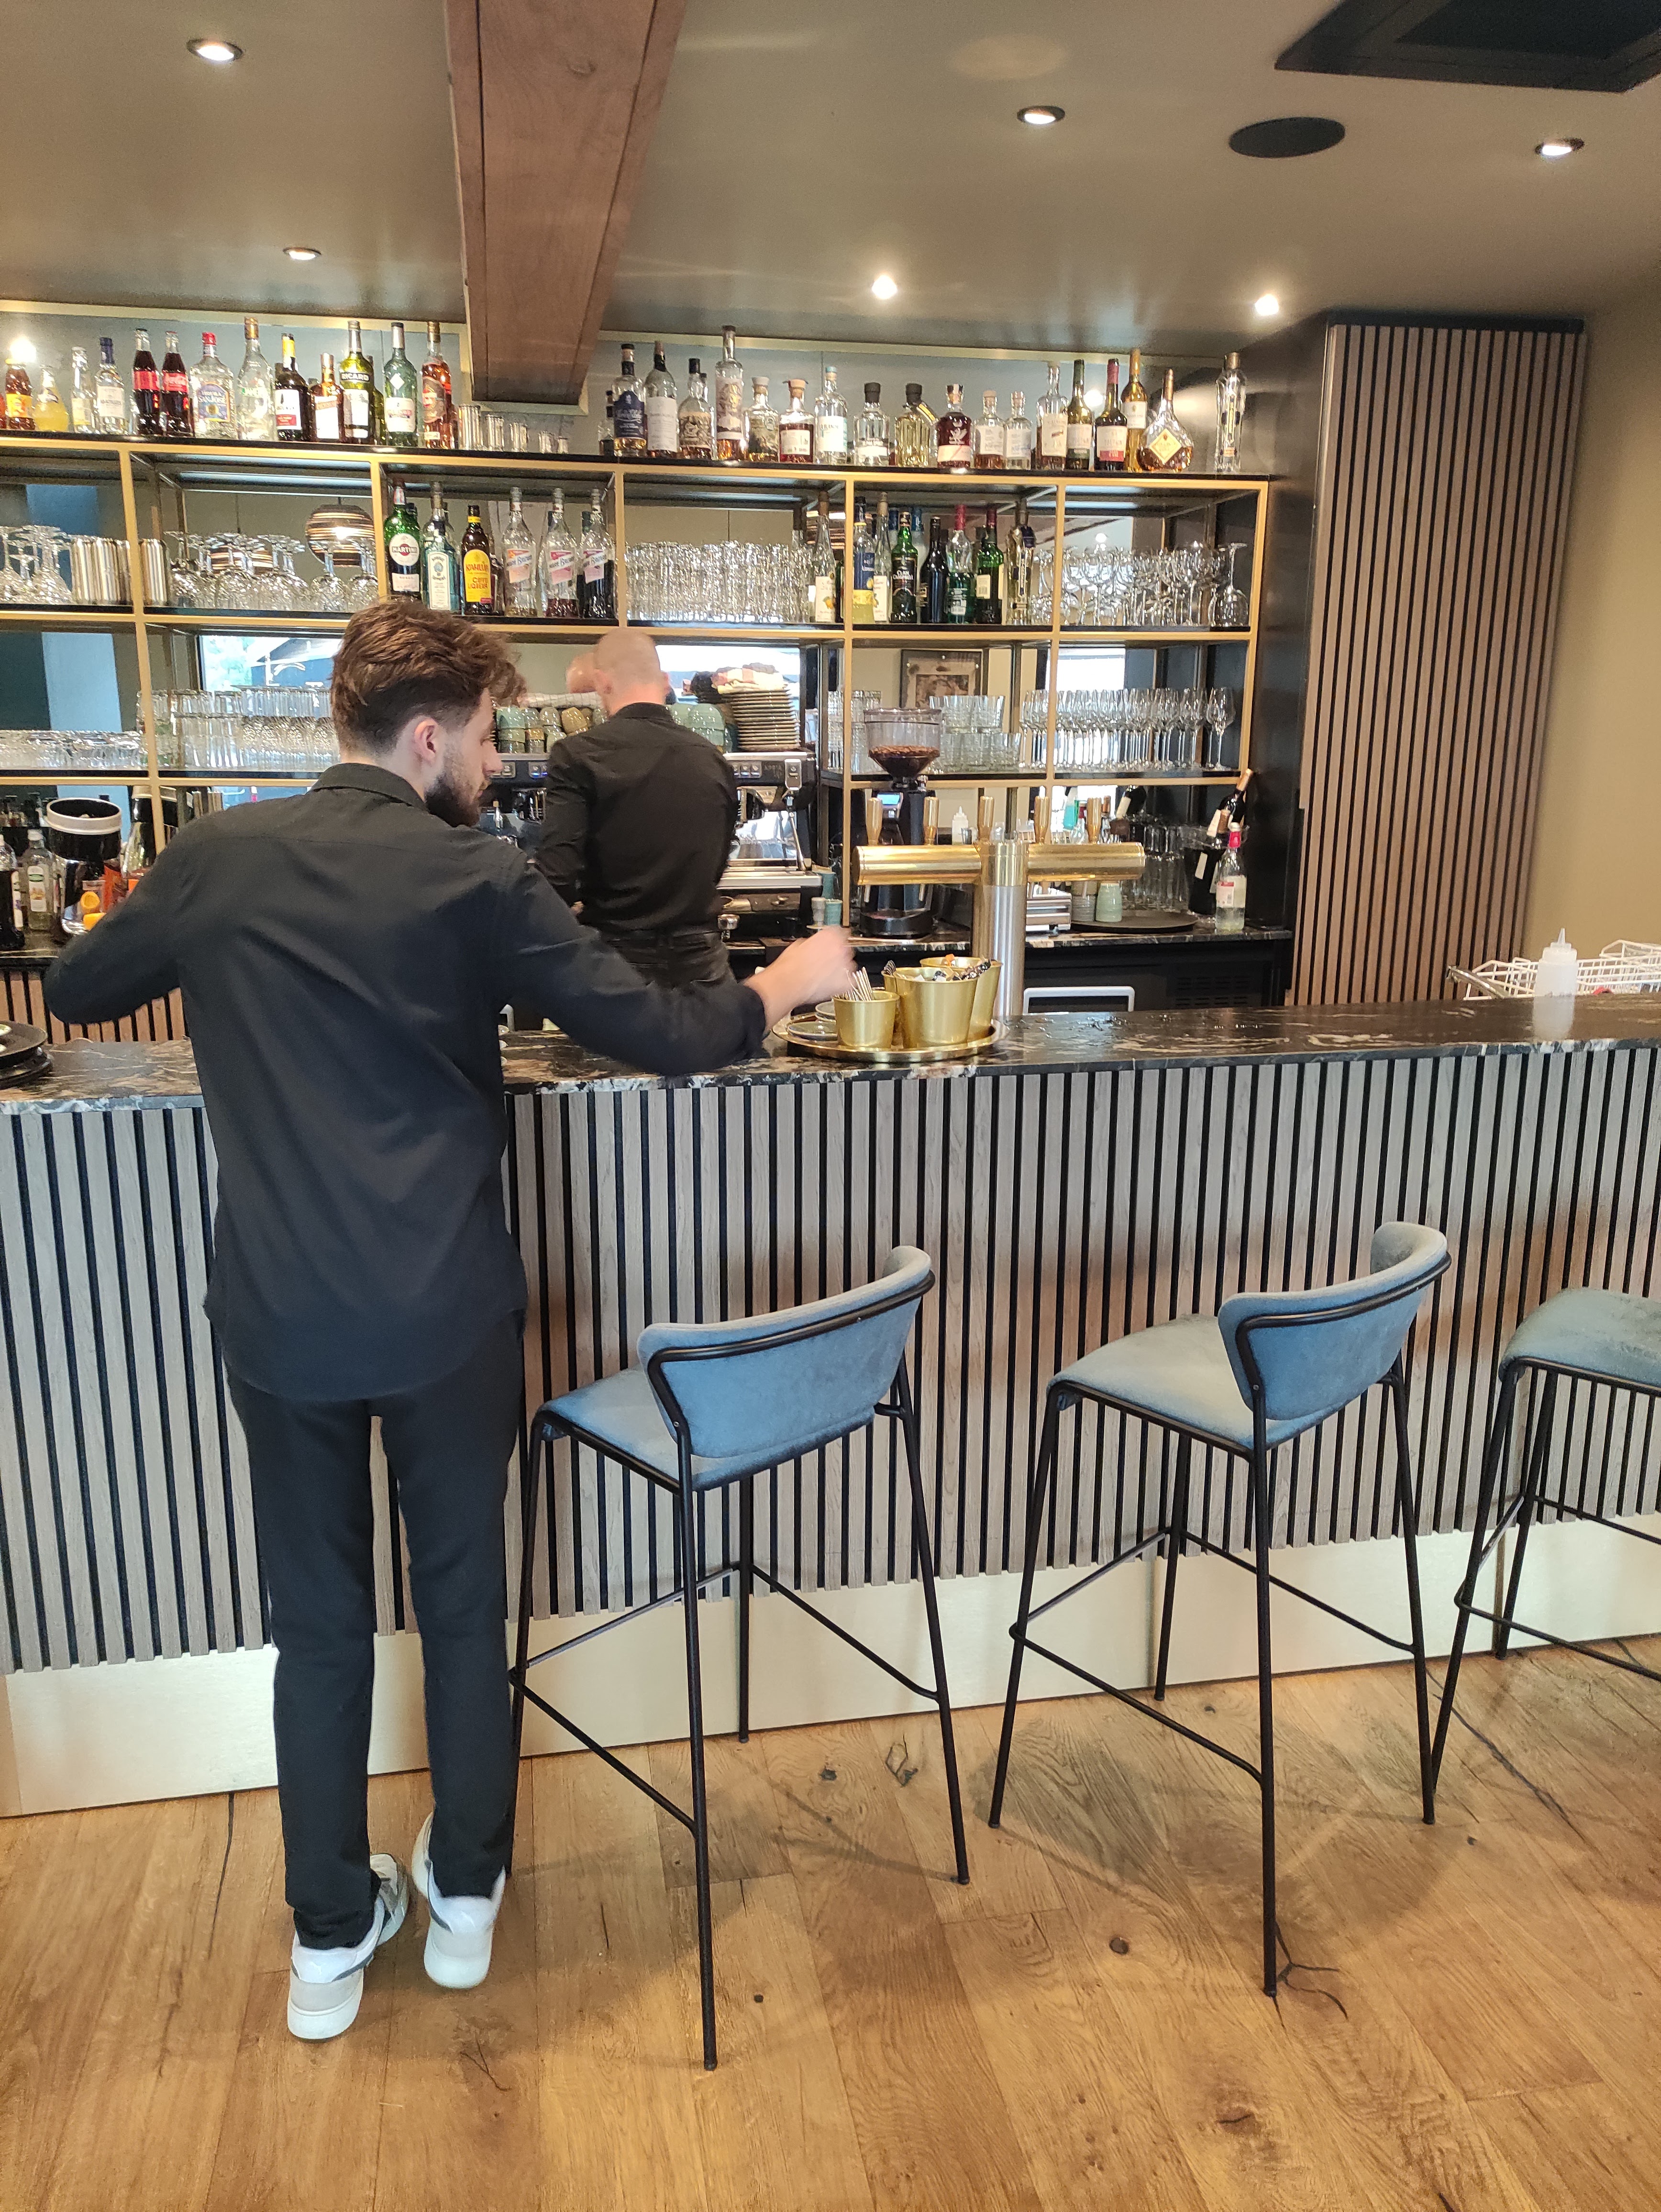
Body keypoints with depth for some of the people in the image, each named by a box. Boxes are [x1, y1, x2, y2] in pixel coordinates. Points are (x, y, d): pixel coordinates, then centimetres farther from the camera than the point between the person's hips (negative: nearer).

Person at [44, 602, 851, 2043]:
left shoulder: (216, 861, -1)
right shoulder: (477, 881, -10)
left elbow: (76, 992, 15)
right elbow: (659, 1037, -10)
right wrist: (783, 989, 7)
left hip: (279, 1319, 3)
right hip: (446, 1315, -2)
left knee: (319, 1624, 17)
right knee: (464, 1603, 17)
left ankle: (331, 1939, 31)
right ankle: (465, 1896, 35)